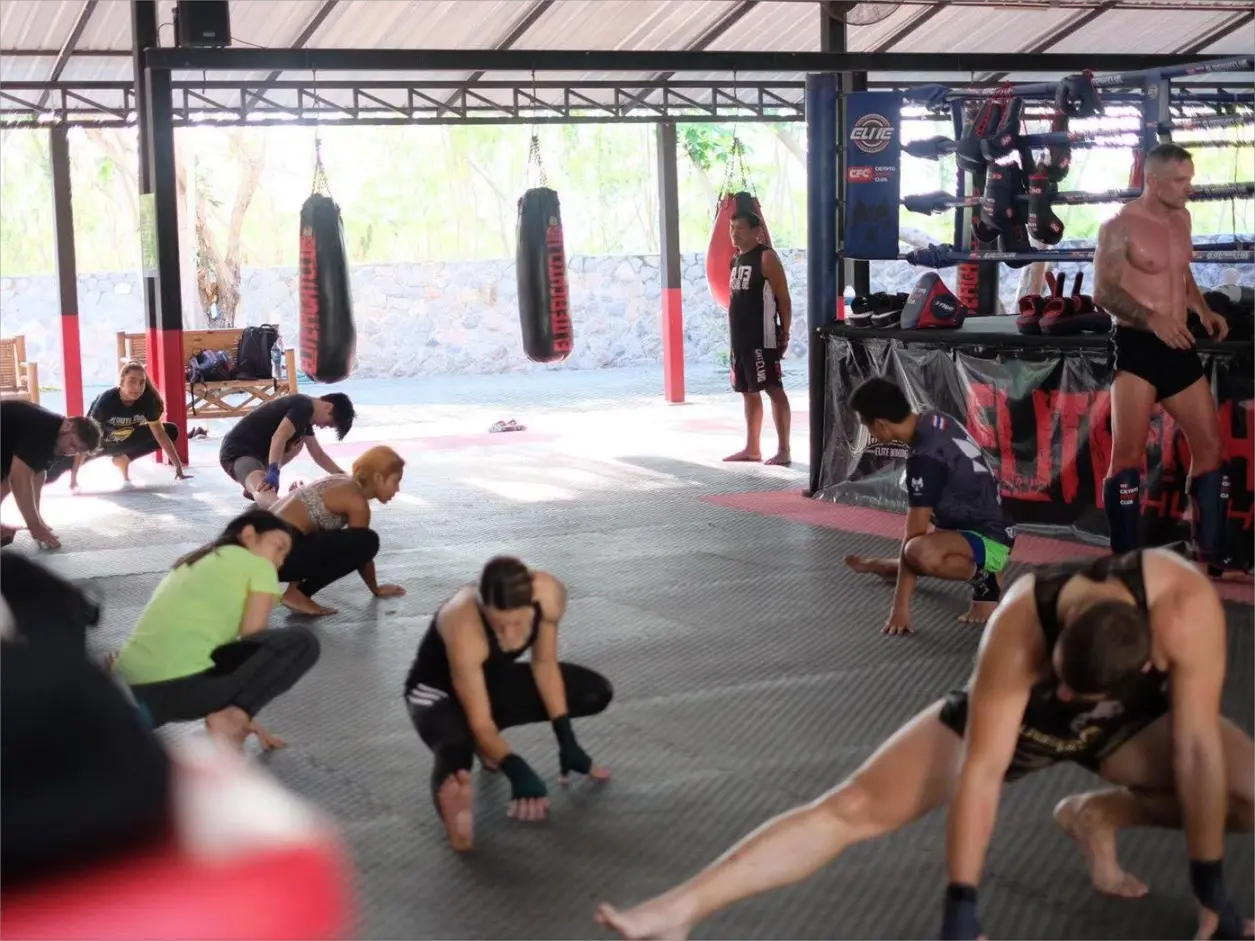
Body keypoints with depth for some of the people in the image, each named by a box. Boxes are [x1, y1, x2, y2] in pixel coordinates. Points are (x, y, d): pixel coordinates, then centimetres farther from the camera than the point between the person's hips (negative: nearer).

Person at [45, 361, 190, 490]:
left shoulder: (147, 400, -27)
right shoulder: (106, 400, -36)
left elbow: (160, 434, -19)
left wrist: (179, 467, -23)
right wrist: (73, 475, -39)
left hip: (125, 442, 4)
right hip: (98, 442, -4)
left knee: (171, 431, -9)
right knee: (64, 462, -23)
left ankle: (123, 459, 1)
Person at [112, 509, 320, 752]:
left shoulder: (194, 562, 31)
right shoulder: (258, 566, 10)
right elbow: (251, 641, 6)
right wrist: (241, 713, 16)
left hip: (134, 686, 7)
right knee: (302, 642, 0)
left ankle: (143, 713, 13)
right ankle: (229, 720, -10)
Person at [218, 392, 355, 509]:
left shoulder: (305, 413, 17)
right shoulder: (304, 406, -13)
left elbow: (318, 454, 25)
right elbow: (279, 437, -28)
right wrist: (273, 473, -36)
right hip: (238, 451, -10)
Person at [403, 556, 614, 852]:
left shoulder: (549, 594, -27)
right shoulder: (464, 627, -41)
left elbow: (544, 664, -7)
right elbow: (480, 723, -34)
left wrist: (566, 741, -9)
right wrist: (518, 772, -49)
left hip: (495, 679, 7)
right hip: (438, 692, -7)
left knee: (595, 693, 0)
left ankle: (491, 745, 9)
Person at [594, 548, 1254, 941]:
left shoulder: (1186, 605, -40)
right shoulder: (1020, 629, -42)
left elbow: (1197, 749, -32)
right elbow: (980, 773, -39)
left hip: (1124, 721, 3)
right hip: (1012, 717, -3)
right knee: (855, 807, -17)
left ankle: (1098, 817, 3)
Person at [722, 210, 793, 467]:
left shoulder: (766, 258, -10)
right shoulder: (736, 260, 16)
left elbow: (783, 298, -12)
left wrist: (785, 333, -15)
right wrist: (734, 334, 18)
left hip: (763, 337, -9)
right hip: (740, 337, 9)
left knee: (774, 390, -8)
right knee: (749, 392, 13)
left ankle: (783, 450, -8)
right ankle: (752, 448, 20)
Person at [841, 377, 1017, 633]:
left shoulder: (925, 457, -26)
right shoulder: (933, 420, 1)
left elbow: (914, 535, -26)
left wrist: (901, 605, -24)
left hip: (989, 540, -10)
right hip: (985, 525, 10)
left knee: (919, 553, -38)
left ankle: (984, 580, -16)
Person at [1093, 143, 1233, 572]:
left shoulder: (1181, 218, 12)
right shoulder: (1121, 226, -11)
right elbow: (1104, 292, -18)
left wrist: (1204, 310, 9)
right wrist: (1151, 318, -31)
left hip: (1177, 347, 8)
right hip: (1136, 347, -8)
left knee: (1210, 446, 9)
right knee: (1128, 455, -7)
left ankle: (1211, 557, 19)